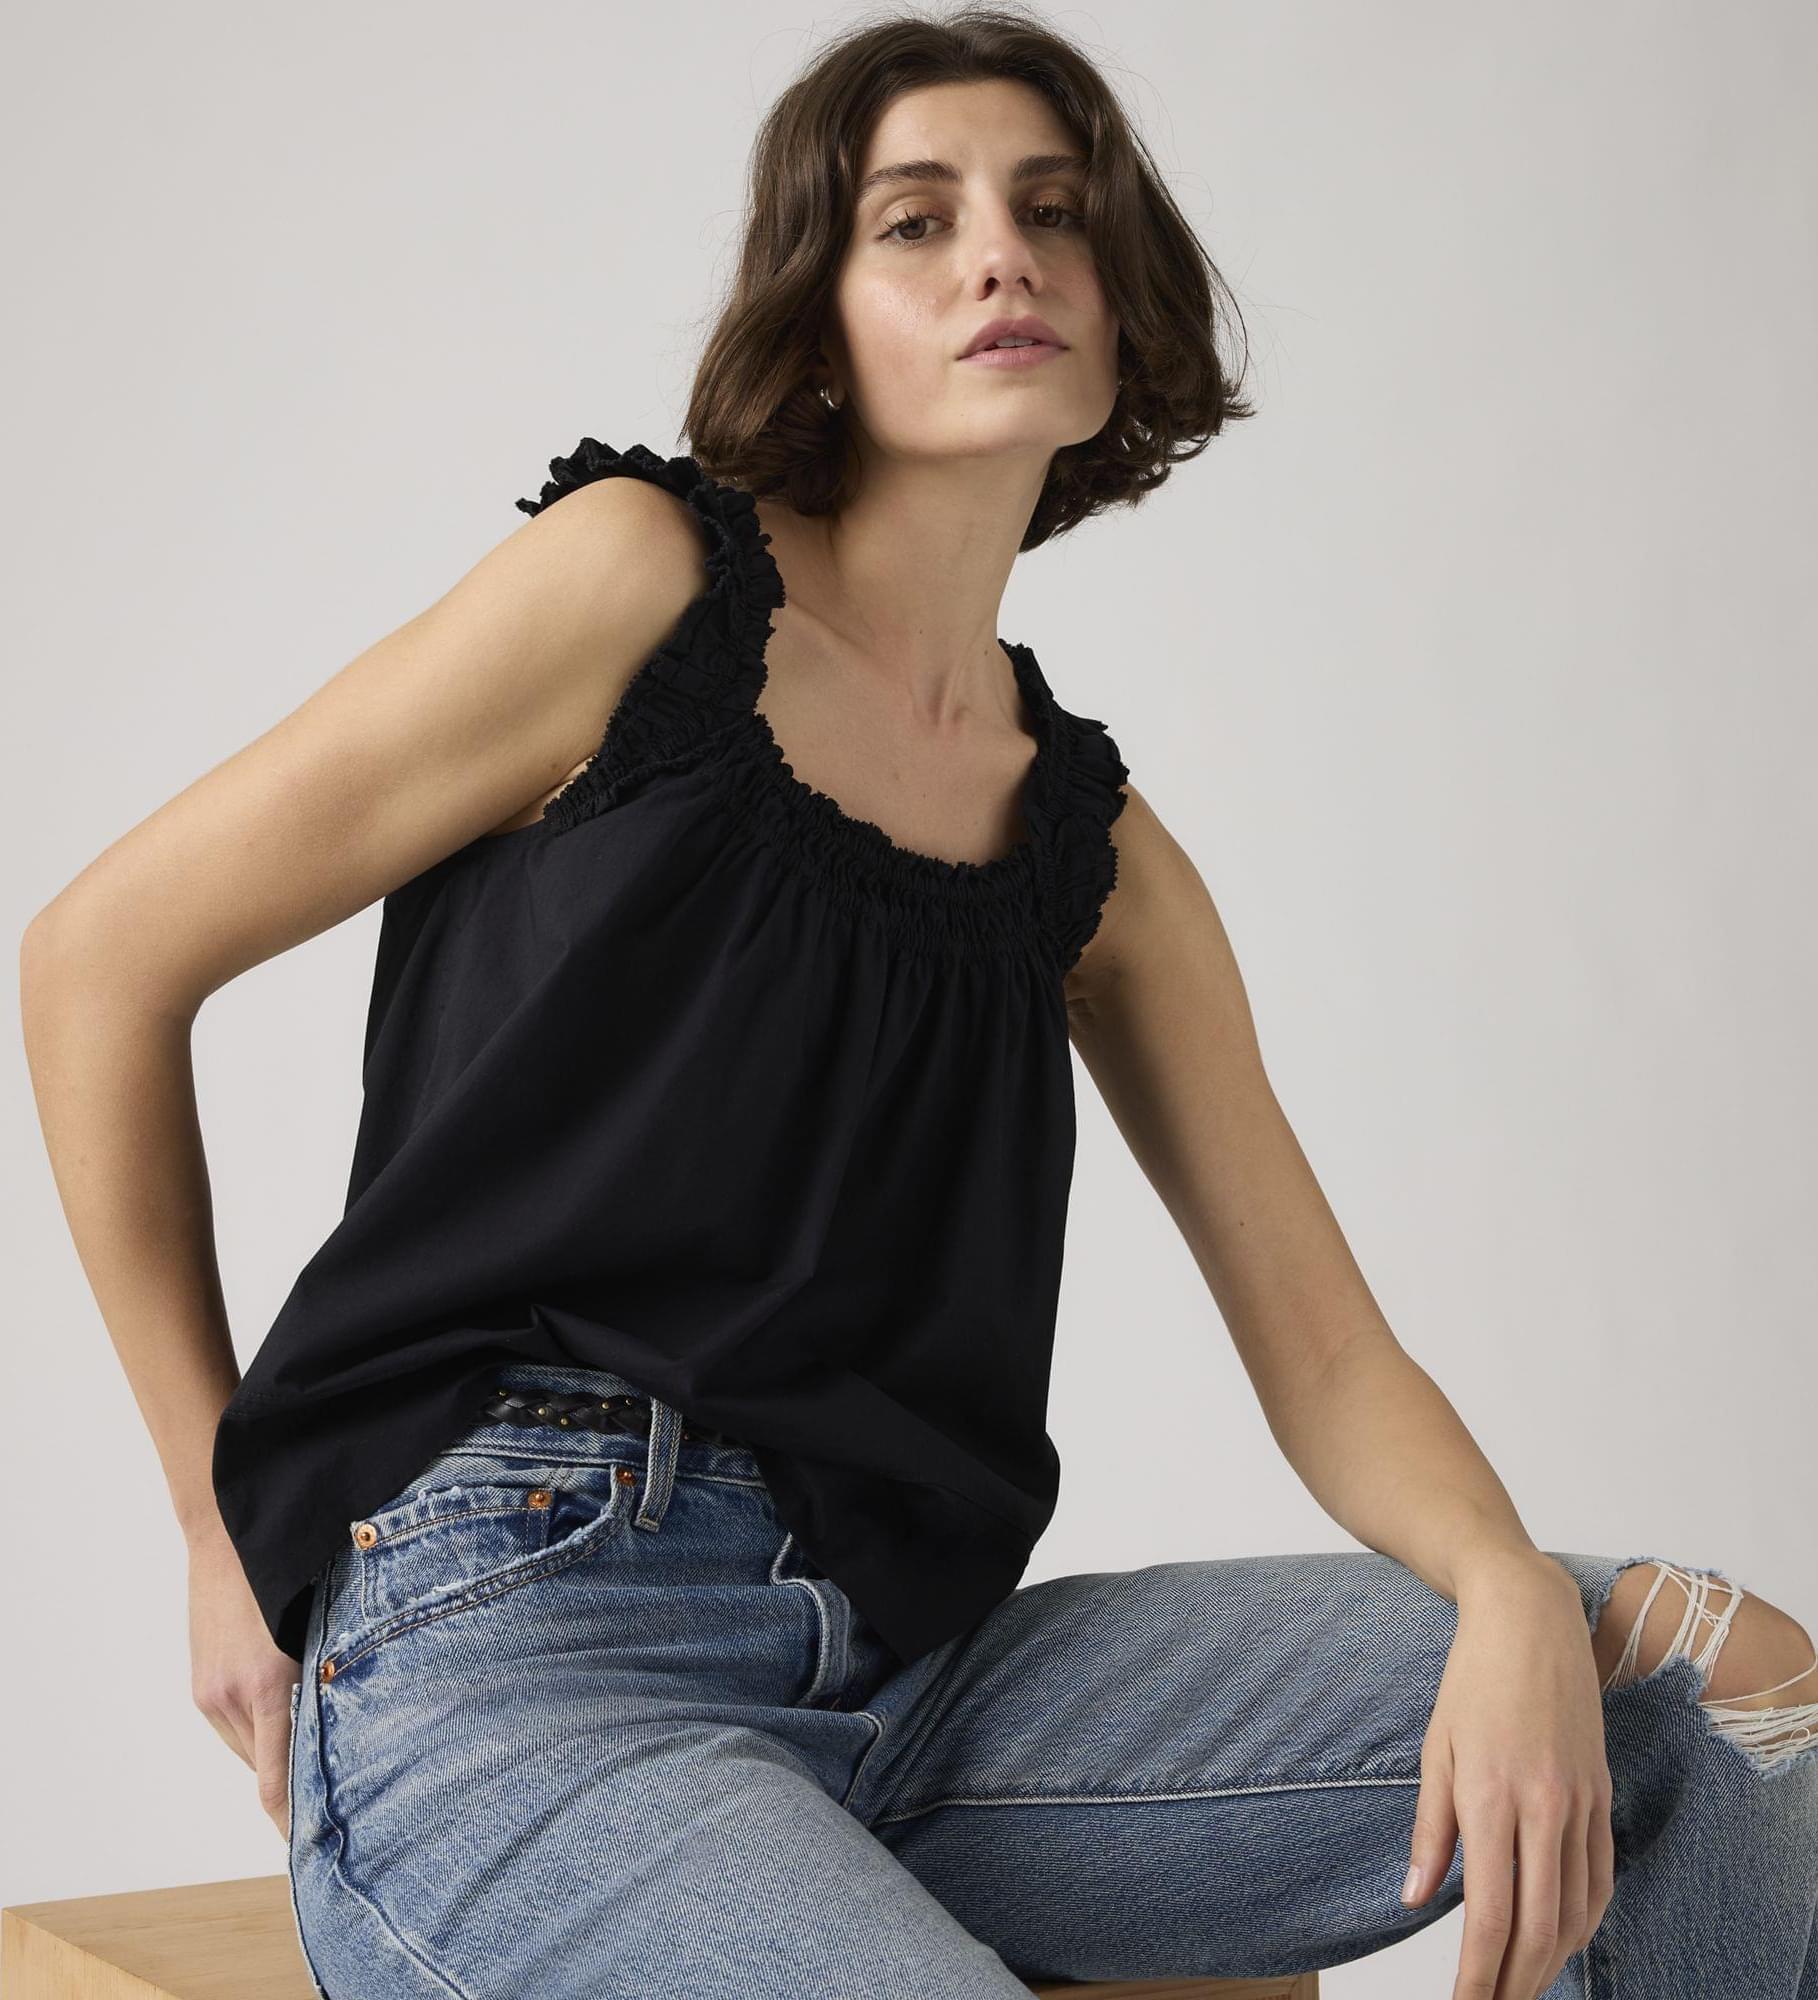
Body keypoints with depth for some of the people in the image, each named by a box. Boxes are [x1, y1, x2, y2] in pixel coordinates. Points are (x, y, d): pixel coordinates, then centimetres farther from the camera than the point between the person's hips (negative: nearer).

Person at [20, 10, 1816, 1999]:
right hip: (506, 1654, -5)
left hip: (911, 1668, 6)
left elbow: (1323, 1346, 12)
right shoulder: (647, 582, -3)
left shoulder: (1096, 852, 13)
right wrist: (229, 1520, 3)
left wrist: (1516, 1597, -11)